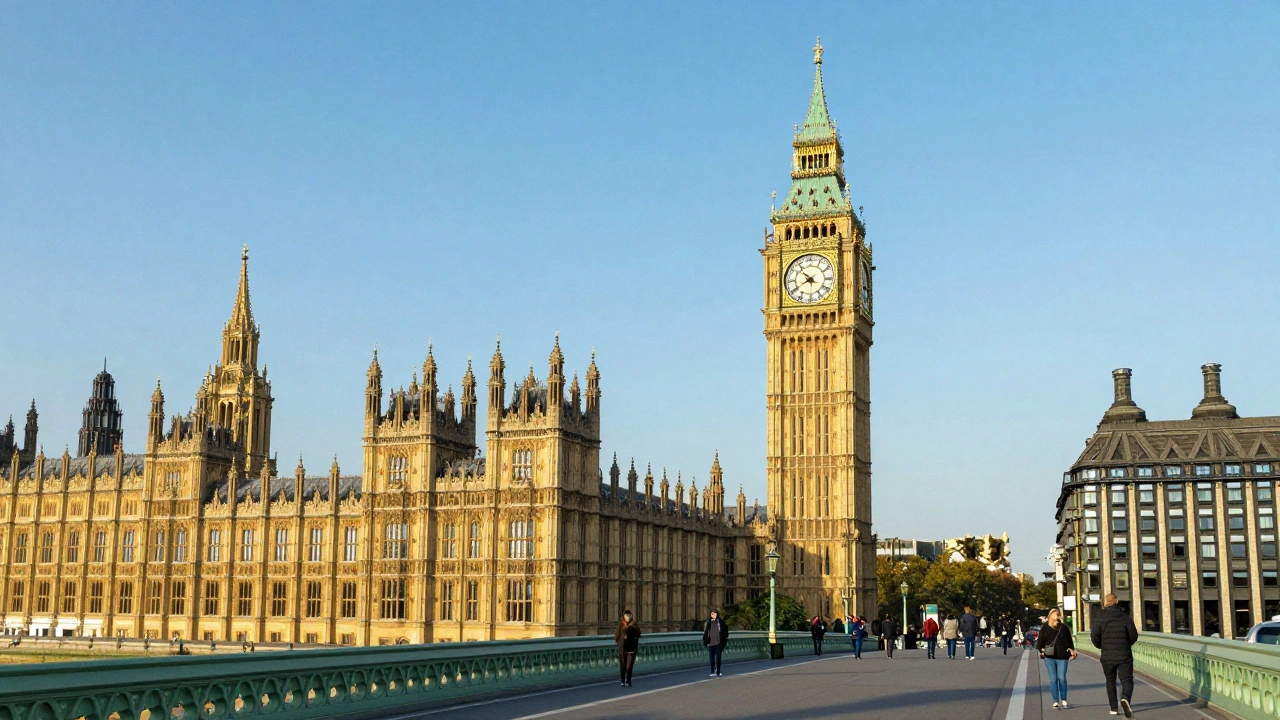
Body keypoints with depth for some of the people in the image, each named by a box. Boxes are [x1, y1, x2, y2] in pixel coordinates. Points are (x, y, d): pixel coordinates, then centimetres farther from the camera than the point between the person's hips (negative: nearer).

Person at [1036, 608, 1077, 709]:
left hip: (1062, 656, 0)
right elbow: (1040, 639, 8)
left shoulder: (1064, 627, 7)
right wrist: (1041, 649, -3)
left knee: (1062, 678, -4)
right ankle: (1056, 701, 5)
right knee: (1053, 679, 1)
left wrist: (1071, 650, 0)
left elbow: (1069, 640, 11)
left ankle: (1063, 700, 7)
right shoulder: (1045, 627, 5)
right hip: (1049, 657, 0)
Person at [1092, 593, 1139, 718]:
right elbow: (1134, 636, -4)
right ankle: (1125, 698, -29)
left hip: (1107, 656, 1)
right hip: (1124, 656, -1)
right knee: (1127, 680, 1)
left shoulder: (1100, 618, -3)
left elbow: (1094, 636, -7)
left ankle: (1114, 708, 17)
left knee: (1110, 681, 17)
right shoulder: (1125, 616, -3)